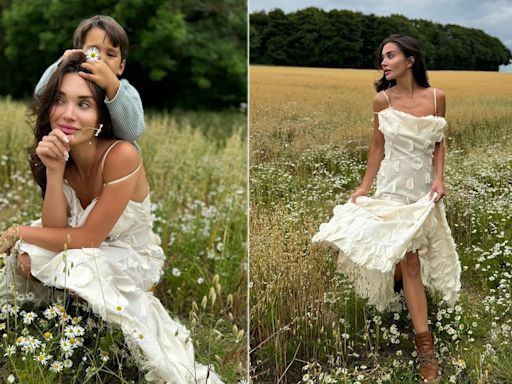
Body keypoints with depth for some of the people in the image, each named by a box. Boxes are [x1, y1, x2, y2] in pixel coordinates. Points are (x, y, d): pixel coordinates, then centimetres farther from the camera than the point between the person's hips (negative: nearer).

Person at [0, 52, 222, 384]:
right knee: (27, 259, -21)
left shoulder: (121, 156, -29)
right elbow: (55, 230, -16)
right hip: (85, 255, 5)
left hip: (134, 258, -4)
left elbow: (88, 239, -25)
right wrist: (54, 171, -28)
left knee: (82, 267, -32)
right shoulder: (58, 155, -10)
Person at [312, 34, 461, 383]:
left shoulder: (436, 97, -5)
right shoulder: (382, 99, -8)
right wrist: (364, 187, 1)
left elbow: (438, 143, 5)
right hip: (394, 184, -2)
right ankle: (425, 344, 3)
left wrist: (439, 179, -7)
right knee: (410, 260, -4)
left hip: (425, 184, 2)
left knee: (409, 255, 13)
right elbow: (378, 146, 0)